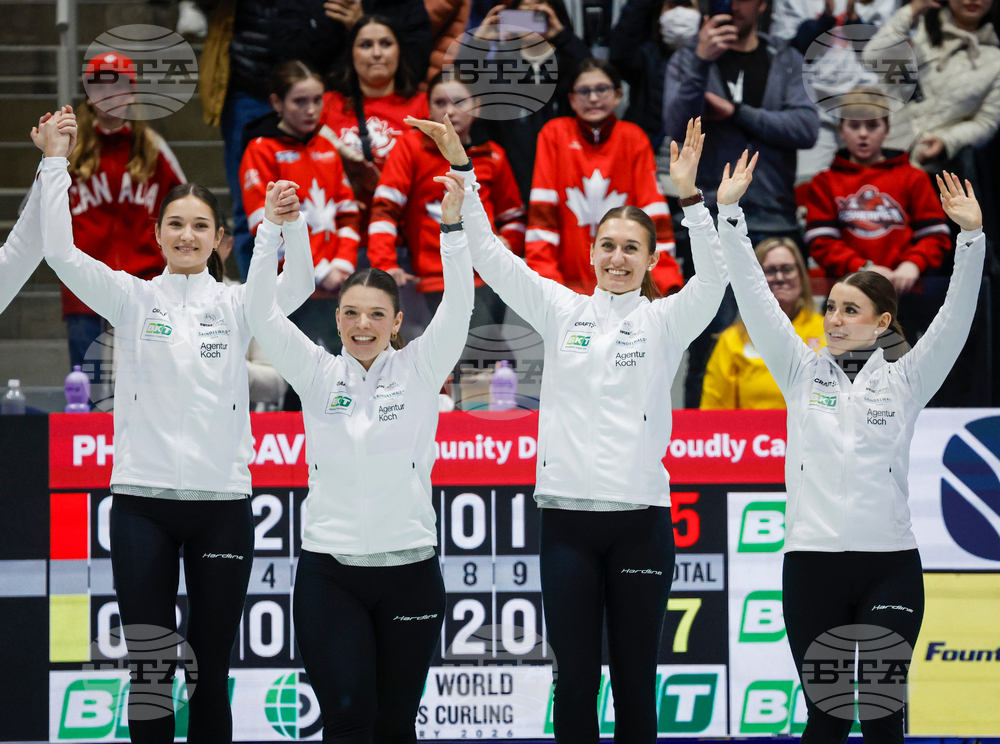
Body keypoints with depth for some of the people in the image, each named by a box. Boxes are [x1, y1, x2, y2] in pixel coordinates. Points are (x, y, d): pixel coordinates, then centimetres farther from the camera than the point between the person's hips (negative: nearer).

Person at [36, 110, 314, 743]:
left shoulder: (237, 305, 6)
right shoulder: (133, 299, 5)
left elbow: (298, 285, -13)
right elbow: (62, 252, -7)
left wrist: (291, 224, -31)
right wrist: (56, 162, -14)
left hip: (222, 500, 0)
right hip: (143, 500, 0)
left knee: (211, 672, 5)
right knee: (149, 667, 0)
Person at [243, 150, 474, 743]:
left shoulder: (419, 371, 3)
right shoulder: (318, 375, 5)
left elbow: (458, 309, -10)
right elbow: (263, 312, -4)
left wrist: (455, 228, -23)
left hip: (409, 568, 0)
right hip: (330, 571, 0)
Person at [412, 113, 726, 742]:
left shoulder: (665, 322, 4)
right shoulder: (562, 310, 9)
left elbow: (712, 281, -14)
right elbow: (489, 254, 4)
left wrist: (690, 197, -26)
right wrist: (463, 171, -6)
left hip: (641, 517, -1)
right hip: (568, 517, 1)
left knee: (636, 679, 4)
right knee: (576, 677, 2)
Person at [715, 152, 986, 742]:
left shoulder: (905, 381, 6)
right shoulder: (803, 372, 10)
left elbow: (955, 320, -5)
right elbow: (756, 300, 4)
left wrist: (971, 238, -16)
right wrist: (730, 216, -4)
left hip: (890, 565, -1)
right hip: (812, 561, 1)